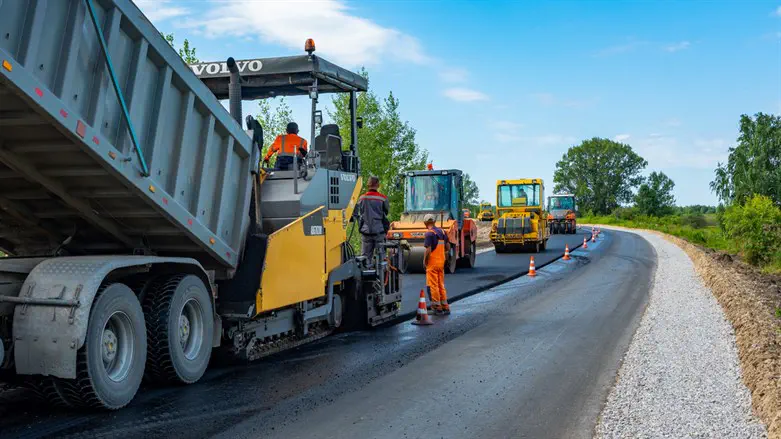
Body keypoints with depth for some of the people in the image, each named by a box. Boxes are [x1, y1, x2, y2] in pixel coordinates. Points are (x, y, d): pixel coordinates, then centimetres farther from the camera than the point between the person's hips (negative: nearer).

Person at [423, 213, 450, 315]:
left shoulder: (429, 233, -14)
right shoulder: (442, 231, 9)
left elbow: (428, 250, -20)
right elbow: (448, 248, 13)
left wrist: (424, 261, -7)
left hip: (432, 262, -7)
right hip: (441, 262, 7)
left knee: (433, 285, 1)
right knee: (441, 285, 15)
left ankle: (437, 307, 4)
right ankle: (445, 306, 18)